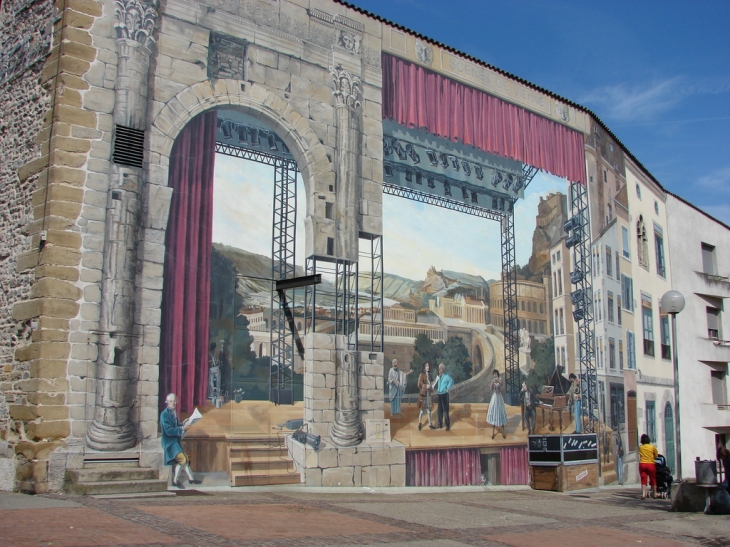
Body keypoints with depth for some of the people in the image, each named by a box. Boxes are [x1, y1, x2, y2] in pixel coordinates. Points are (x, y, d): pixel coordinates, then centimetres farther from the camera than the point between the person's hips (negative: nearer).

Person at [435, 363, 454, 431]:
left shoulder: (447, 376, -12)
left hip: (444, 395, -7)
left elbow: (451, 381, -27)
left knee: (445, 410, -3)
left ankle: (448, 426, 4)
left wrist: (448, 389, -23)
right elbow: (436, 383, 22)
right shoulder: (438, 376, 9)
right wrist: (436, 389, 6)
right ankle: (440, 424, 21)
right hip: (439, 395, 7)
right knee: (440, 410, 12)